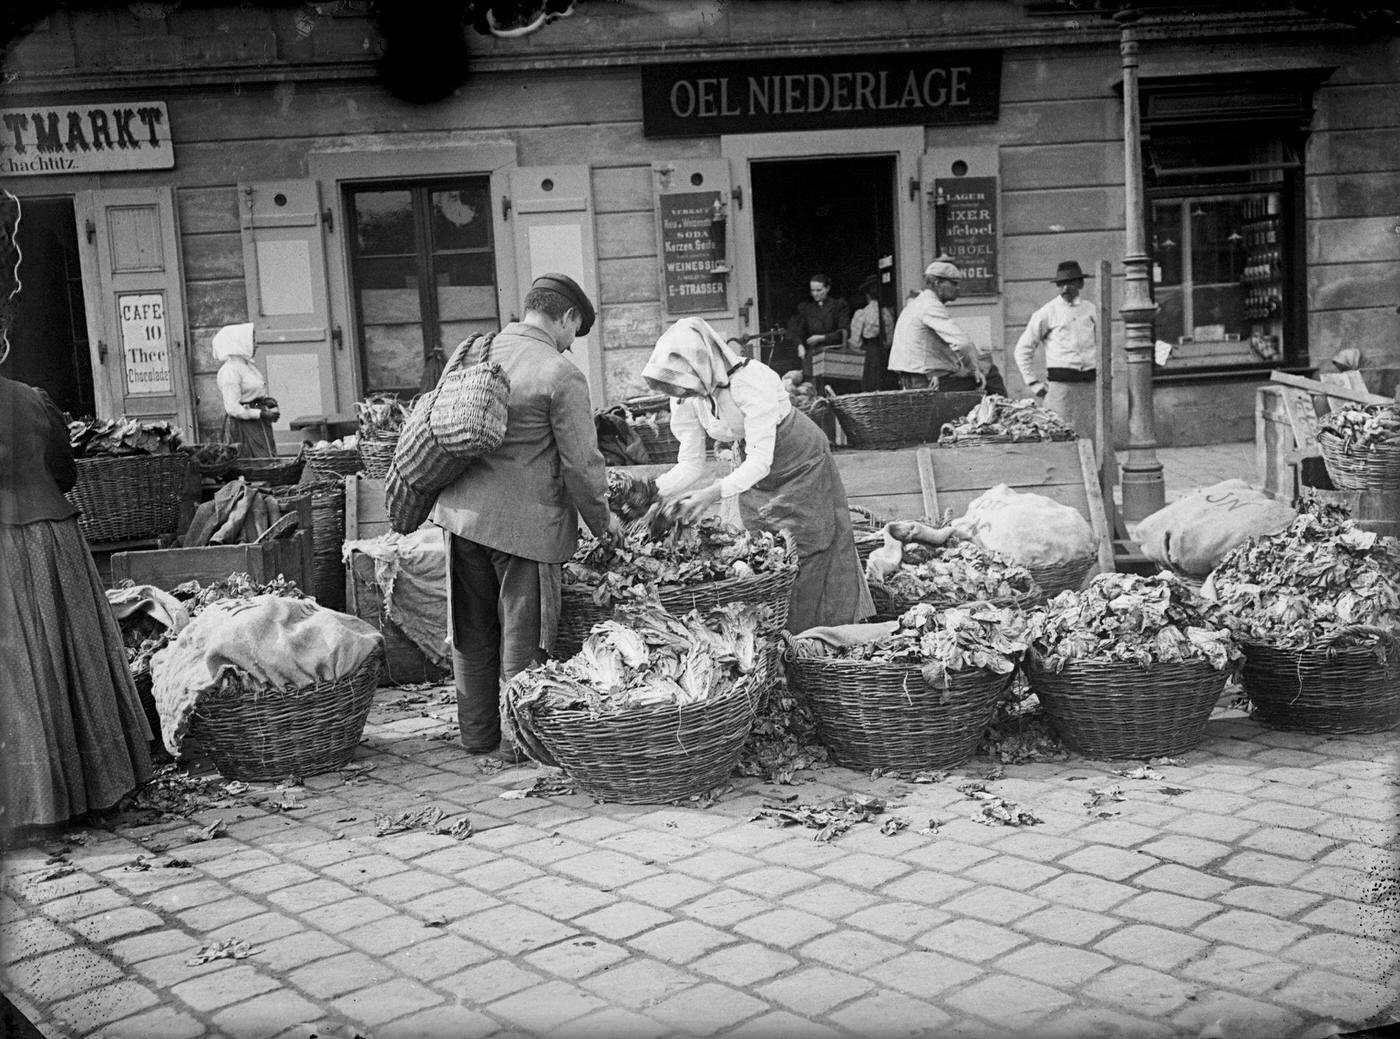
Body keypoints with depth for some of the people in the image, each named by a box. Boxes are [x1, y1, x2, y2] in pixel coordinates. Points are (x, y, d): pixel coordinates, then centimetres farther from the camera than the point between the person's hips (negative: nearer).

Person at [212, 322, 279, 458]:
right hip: (243, 426, -9)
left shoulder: (248, 364, 14)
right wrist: (261, 414, -21)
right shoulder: (229, 371, -14)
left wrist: (266, 400, 5)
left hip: (259, 426, 9)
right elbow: (233, 408, -19)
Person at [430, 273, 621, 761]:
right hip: (525, 520, -6)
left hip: (463, 510, 7)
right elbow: (580, 461, -12)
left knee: (473, 629, 16)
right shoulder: (562, 375, -12)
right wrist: (602, 519, 3)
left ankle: (478, 731, 28)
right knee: (523, 632, 6)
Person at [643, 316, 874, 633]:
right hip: (755, 475, 6)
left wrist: (714, 493, -50)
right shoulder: (686, 395, -15)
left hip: (802, 467, -6)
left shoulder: (750, 381, -35)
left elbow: (760, 461, -37)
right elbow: (690, 463, -10)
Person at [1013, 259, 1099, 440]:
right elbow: (1023, 349, 7)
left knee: (1092, 436, -1)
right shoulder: (1047, 313, 3)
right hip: (1060, 383, -3)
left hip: (1090, 383, 3)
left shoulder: (1092, 309, 11)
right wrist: (1034, 383, 3)